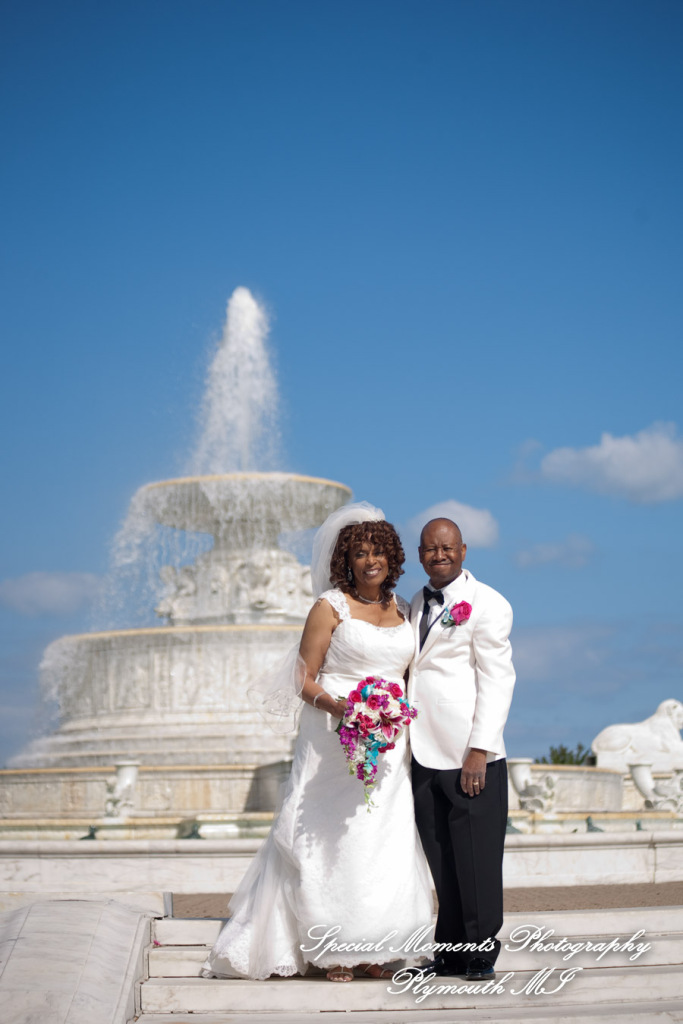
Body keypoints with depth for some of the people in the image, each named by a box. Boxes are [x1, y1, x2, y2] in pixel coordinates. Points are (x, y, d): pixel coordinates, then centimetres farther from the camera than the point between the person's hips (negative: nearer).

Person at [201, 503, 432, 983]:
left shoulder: (402, 610, 13)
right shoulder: (331, 607, -2)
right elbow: (304, 680, -4)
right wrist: (337, 705, -21)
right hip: (336, 739, -5)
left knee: (384, 837, 3)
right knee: (336, 838, -5)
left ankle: (370, 949, 11)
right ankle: (334, 950, 3)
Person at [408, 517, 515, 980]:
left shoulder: (486, 604, -5)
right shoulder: (418, 604, 17)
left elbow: (498, 679, -10)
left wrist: (479, 750, -15)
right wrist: (403, 741, 15)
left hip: (469, 756, -6)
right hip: (424, 754, 6)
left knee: (476, 860, -1)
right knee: (441, 859, 9)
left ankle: (481, 954, 11)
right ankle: (451, 952, 18)